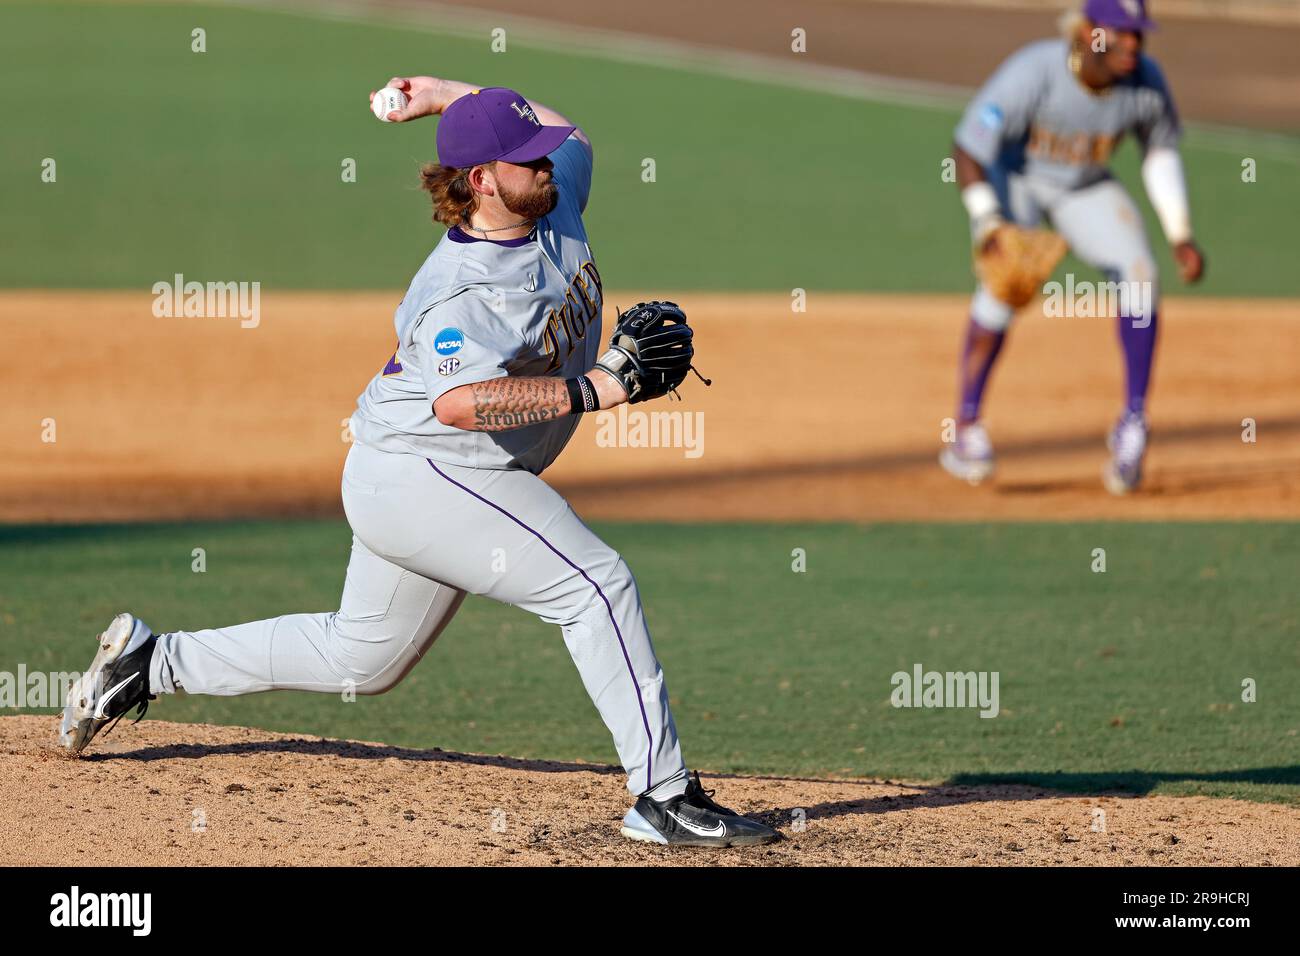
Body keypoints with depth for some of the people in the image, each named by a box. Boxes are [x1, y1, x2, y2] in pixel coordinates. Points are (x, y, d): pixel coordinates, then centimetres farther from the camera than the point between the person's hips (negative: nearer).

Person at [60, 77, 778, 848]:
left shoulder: (555, 198, -1)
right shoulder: (459, 292, -27)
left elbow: (568, 133, 22)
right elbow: (460, 402, -44)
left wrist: (449, 95, 21)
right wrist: (587, 390, -43)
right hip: (421, 474, -10)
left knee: (362, 658, 20)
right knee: (598, 583, -17)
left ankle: (153, 662, 31)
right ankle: (664, 797, -15)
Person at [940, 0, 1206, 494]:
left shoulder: (1146, 81, -19)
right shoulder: (1033, 73, -33)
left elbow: (1161, 152, 1)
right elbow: (968, 148, -29)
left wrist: (1180, 234, -2)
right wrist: (987, 226, -39)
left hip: (1085, 189, 4)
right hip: (1013, 179, -4)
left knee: (1138, 276, -18)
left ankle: (1133, 422, -8)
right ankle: (966, 429, -12)